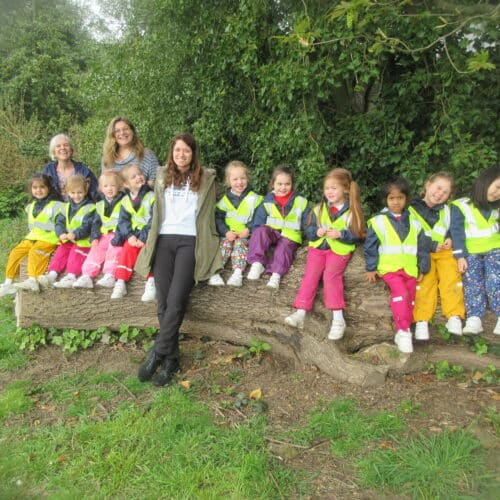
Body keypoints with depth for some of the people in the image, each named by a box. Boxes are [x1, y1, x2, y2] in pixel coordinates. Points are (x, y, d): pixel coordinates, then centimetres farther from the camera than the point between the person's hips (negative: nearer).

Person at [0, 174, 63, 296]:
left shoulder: (56, 205, -5)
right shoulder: (31, 206, 17)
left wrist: (39, 223, -13)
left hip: (49, 238, -7)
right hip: (33, 237, 7)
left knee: (35, 252, -30)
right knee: (15, 252, -6)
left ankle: (33, 281, -36)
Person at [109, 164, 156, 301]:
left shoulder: (152, 196, -5)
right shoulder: (126, 200, 11)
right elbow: (123, 220, 5)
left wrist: (144, 238, -19)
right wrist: (130, 236, -12)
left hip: (149, 234, -3)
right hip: (133, 235, 4)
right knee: (127, 249, -18)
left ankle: (151, 283, -26)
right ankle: (120, 283, -12)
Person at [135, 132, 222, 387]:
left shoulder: (206, 178, 12)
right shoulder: (163, 176, 19)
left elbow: (208, 214, 15)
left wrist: (207, 245, 7)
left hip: (190, 241, -2)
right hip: (164, 239, 2)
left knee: (176, 301, -17)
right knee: (163, 302, -9)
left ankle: (157, 354, -9)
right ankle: (171, 359, -2)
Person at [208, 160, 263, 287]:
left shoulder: (254, 198, 5)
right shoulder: (225, 199, 9)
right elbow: (218, 218, 5)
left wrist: (249, 229, -12)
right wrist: (226, 232, -10)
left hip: (245, 235, -1)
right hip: (227, 234, 2)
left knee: (240, 243, -29)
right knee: (225, 243, -26)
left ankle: (238, 272, -40)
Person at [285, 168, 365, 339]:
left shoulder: (352, 211, 1)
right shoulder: (318, 209, 10)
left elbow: (356, 236, -2)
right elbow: (308, 230, 9)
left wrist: (341, 234, -19)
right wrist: (316, 232, -13)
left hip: (339, 249, -3)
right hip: (318, 247, 3)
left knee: (331, 275, -24)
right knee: (310, 275, -15)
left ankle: (338, 318, -22)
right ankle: (300, 313, -20)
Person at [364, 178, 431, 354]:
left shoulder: (414, 222, 11)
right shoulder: (378, 221, 2)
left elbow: (423, 246, 14)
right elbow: (370, 246, 2)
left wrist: (423, 268, 10)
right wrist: (371, 268, -2)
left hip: (410, 268, 4)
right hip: (388, 266, -4)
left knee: (409, 299, -1)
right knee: (401, 292, -23)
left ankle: (401, 332, 9)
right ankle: (404, 331, -18)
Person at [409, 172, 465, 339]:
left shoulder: (446, 210, 12)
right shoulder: (411, 209, -5)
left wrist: (450, 239, 1)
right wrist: (431, 246, -14)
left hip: (445, 251, 4)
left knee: (452, 277, -16)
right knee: (425, 281, -19)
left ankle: (454, 317, -18)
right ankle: (421, 320, -22)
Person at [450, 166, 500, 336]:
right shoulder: (460, 206, -7)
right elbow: (456, 232, -10)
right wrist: (460, 256, -14)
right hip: (471, 253, -2)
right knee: (472, 282, -14)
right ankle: (474, 319, -18)